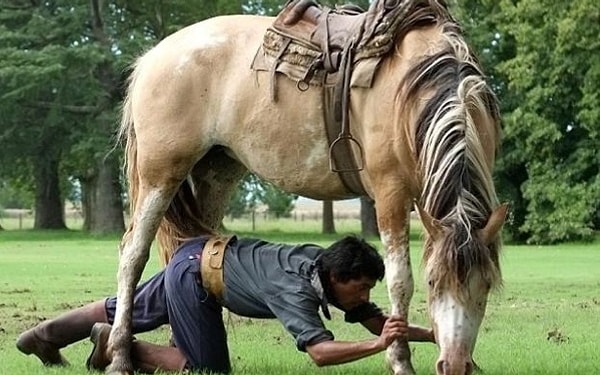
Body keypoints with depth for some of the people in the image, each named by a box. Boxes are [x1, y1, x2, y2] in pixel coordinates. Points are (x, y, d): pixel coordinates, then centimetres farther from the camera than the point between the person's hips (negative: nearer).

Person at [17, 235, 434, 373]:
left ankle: (43, 336, 32)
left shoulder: (330, 264, -7)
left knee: (128, 311, 22)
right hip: (196, 273, -9)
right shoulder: (296, 290, -30)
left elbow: (377, 320, -2)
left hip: (204, 252, 9)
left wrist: (431, 333, -12)